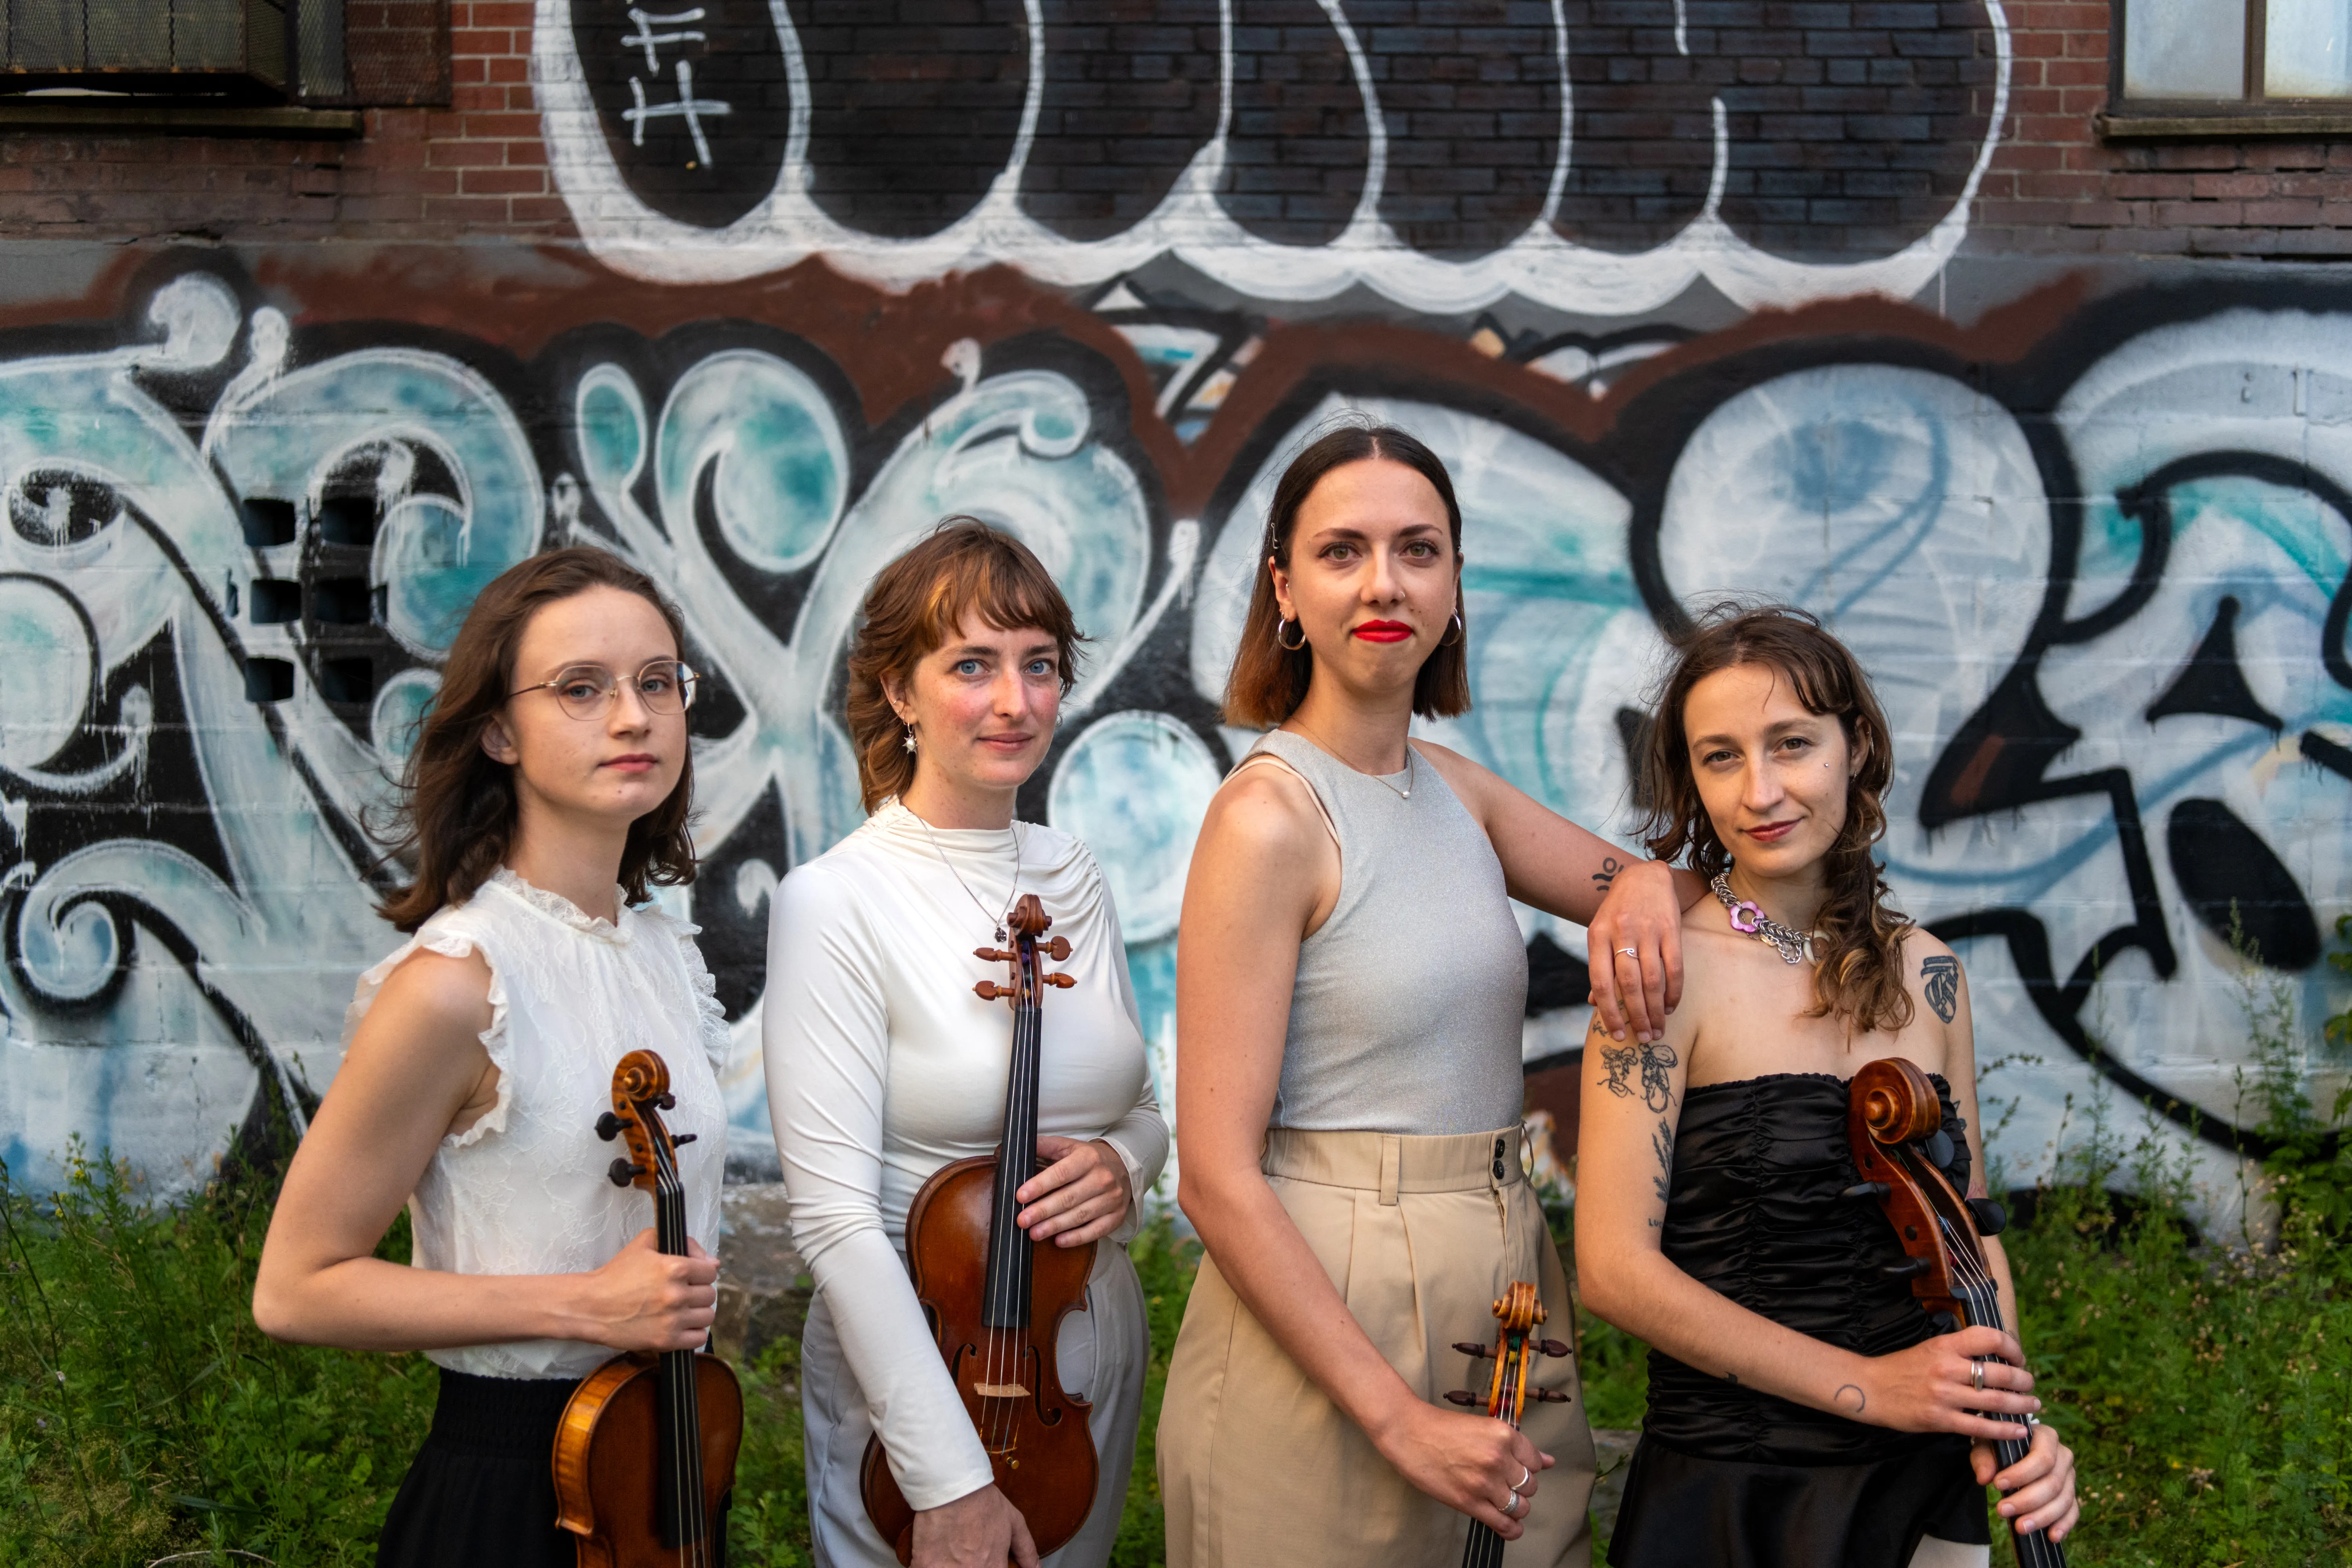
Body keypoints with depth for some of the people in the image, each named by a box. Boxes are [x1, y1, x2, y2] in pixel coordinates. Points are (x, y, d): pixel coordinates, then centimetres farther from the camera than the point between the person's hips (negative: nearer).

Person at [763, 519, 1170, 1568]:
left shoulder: (1075, 880, 1)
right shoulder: (836, 904, -17)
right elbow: (835, 1218, -20)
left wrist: (1125, 1161, -11)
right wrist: (950, 1480, -22)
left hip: (1097, 1357, 6)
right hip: (914, 1369, -5)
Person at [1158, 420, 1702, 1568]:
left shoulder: (1453, 787, 6)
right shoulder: (1270, 815, -15)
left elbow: (1691, 893, 17)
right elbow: (1217, 1179, -18)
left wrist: (1643, 880, -7)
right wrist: (1399, 1417, -19)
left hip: (1504, 1289, 7)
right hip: (1323, 1308, -7)